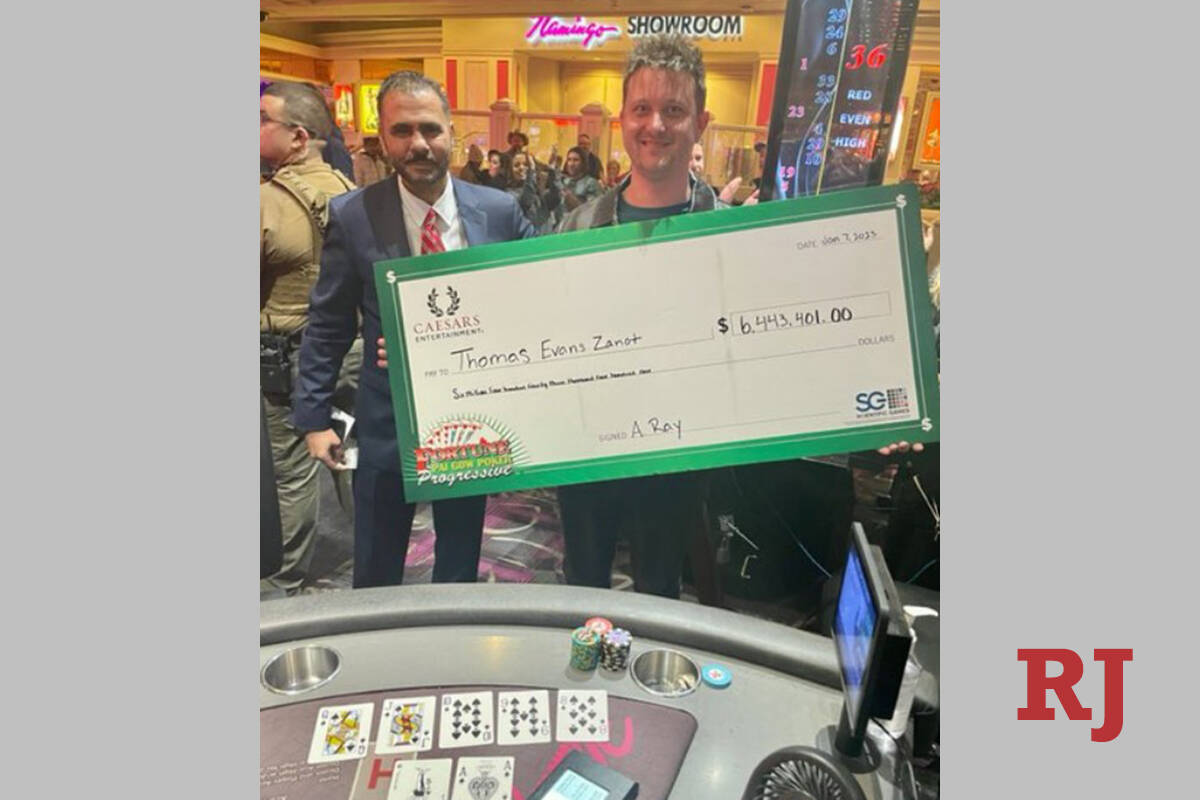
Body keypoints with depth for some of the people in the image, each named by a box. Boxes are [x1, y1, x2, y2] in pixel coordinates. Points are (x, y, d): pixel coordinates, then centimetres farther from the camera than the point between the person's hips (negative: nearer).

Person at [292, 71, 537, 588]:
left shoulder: (500, 211, -5)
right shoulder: (352, 216, -7)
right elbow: (327, 326, -2)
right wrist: (314, 417, -4)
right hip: (387, 424, -1)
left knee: (461, 569, 20)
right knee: (376, 577, 17)